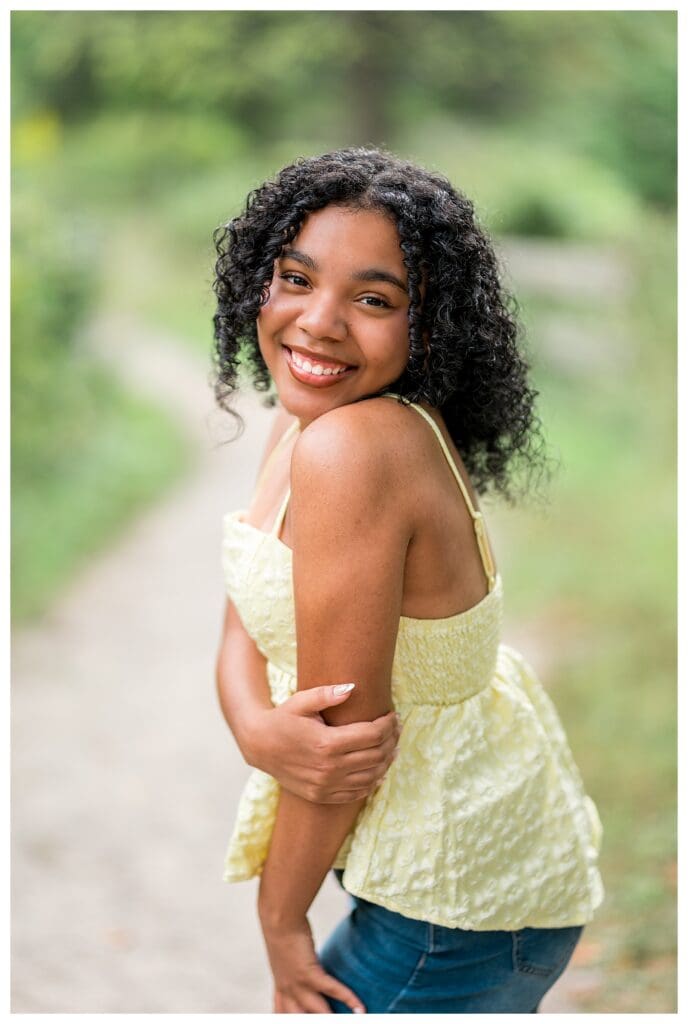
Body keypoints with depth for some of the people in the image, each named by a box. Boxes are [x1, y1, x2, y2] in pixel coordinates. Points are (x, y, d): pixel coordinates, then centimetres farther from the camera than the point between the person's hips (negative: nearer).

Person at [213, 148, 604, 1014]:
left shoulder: (348, 448, -28)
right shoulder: (301, 424, 0)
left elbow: (346, 725, -24)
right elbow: (245, 628, 0)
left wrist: (281, 924, -11)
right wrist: (258, 727, -22)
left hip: (460, 900, -9)